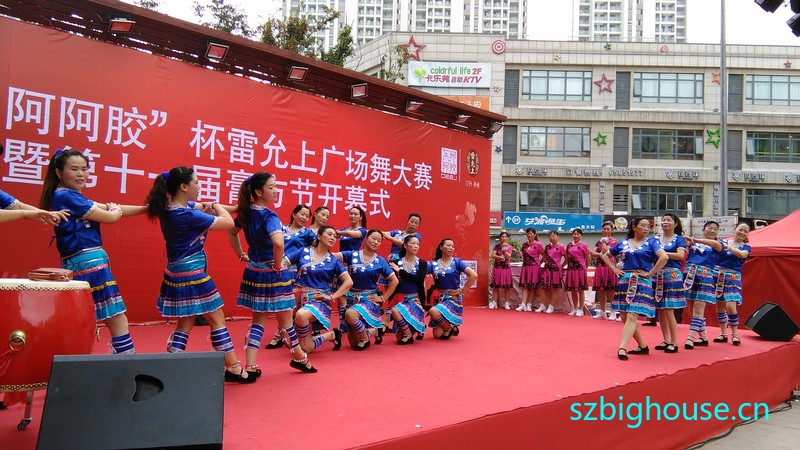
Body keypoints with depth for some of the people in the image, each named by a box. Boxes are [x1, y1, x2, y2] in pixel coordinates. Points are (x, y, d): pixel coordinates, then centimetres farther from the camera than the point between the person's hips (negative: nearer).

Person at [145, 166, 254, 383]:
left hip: (177, 273, 9)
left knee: (185, 323, 14)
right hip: (192, 274, -9)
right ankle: (233, 368, 12)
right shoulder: (187, 215, -23)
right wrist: (219, 208, 4)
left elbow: (203, 207, 15)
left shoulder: (170, 207, 4)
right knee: (217, 319, 3)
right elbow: (228, 223, -16)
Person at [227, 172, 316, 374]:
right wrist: (278, 265, -22)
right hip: (271, 274, -7)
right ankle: (300, 359, 30)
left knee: (258, 320, 14)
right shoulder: (268, 216, -20)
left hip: (253, 272, 7)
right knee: (285, 320, 11)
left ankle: (250, 367, 9)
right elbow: (278, 242, -38)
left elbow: (231, 232, 22)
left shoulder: (246, 212, 4)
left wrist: (242, 255, 20)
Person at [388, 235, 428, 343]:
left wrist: (400, 271, -12)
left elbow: (419, 280, -16)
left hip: (416, 299, -2)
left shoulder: (422, 263, 1)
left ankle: (409, 335, -9)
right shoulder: (397, 263, 1)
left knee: (396, 310, -32)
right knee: (399, 338, -3)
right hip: (401, 299, 2)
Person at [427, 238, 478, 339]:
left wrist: (463, 291, -8)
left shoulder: (457, 262, -3)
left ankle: (450, 327, -3)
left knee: (433, 312, -32)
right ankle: (450, 327, 33)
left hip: (454, 298, -4)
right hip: (440, 298, 4)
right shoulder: (433, 264, 4)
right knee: (437, 335, -1)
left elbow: (474, 275, -12)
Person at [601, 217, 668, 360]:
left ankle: (622, 348, -17)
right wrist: (614, 269, 8)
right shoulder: (623, 243, 11)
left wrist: (650, 273, -14)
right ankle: (642, 346, 20)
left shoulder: (651, 242, 1)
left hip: (641, 283, -5)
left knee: (632, 316, -13)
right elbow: (605, 255, 22)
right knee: (625, 317, 7)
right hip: (624, 282, 5)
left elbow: (664, 257, -16)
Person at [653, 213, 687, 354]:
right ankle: (666, 340, 17)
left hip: (672, 275, -4)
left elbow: (680, 255, -14)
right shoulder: (656, 239, 14)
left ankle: (673, 343, 1)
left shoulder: (679, 239, 2)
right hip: (657, 275, 5)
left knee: (669, 310, -7)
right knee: (660, 310, 6)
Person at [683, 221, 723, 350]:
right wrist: (690, 241, -30)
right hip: (689, 275, 2)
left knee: (698, 309, -10)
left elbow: (716, 244, -15)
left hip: (705, 276, -2)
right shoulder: (692, 241, 12)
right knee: (692, 309, 5)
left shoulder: (717, 245, 9)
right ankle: (703, 337, 16)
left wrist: (695, 240, -23)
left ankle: (691, 337, -11)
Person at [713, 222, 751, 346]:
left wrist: (727, 246, -16)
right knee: (719, 306, 6)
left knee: (730, 306, -13)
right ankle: (723, 334, 18)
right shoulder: (723, 241, 10)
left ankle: (734, 334, 3)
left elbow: (742, 254, -17)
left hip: (733, 277, -2)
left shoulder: (746, 247, 6)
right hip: (718, 274, 2)